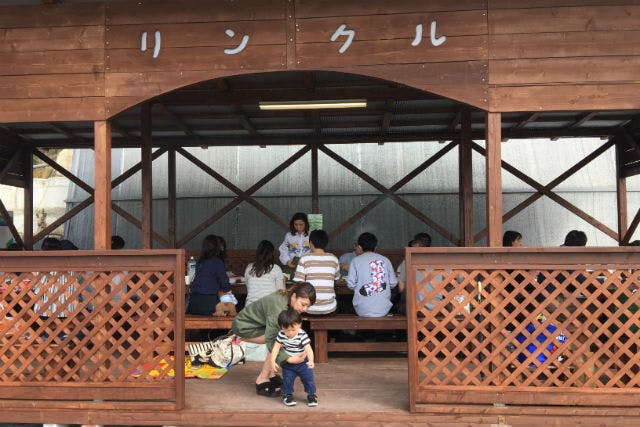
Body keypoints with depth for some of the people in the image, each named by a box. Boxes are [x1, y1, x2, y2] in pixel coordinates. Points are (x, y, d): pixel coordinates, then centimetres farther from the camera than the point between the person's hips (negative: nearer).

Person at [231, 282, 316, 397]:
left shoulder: (286, 297, -9)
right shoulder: (278, 307, -35)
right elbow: (270, 340, -35)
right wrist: (288, 358, -41)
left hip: (255, 322, 9)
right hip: (243, 326, -9)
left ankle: (270, 374, 7)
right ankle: (262, 381, -10)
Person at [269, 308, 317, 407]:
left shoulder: (302, 335, -23)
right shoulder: (281, 335, -15)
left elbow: (308, 349, -30)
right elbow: (276, 348, -9)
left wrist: (311, 360, -47)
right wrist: (272, 361, -18)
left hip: (303, 363, -2)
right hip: (287, 364, 2)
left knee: (308, 379, 2)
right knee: (287, 380, 4)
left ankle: (311, 395, 22)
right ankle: (287, 395, 27)